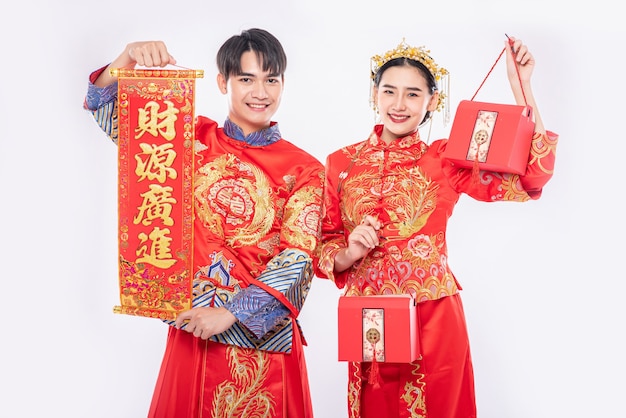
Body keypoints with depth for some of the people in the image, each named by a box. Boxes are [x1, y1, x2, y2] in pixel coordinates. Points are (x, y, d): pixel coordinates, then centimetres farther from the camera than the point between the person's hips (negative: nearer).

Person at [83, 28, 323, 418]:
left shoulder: (304, 169, -1)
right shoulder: (195, 138, 3)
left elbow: (297, 259, -8)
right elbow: (108, 109, 4)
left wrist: (230, 313, -15)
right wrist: (129, 58, -16)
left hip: (263, 334, -1)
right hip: (193, 329, 1)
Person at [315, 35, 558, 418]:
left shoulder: (445, 159, -1)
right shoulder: (342, 163, 2)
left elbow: (530, 178, -11)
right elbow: (324, 245, 6)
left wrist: (521, 85, -12)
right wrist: (349, 253, -17)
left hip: (434, 320, -1)